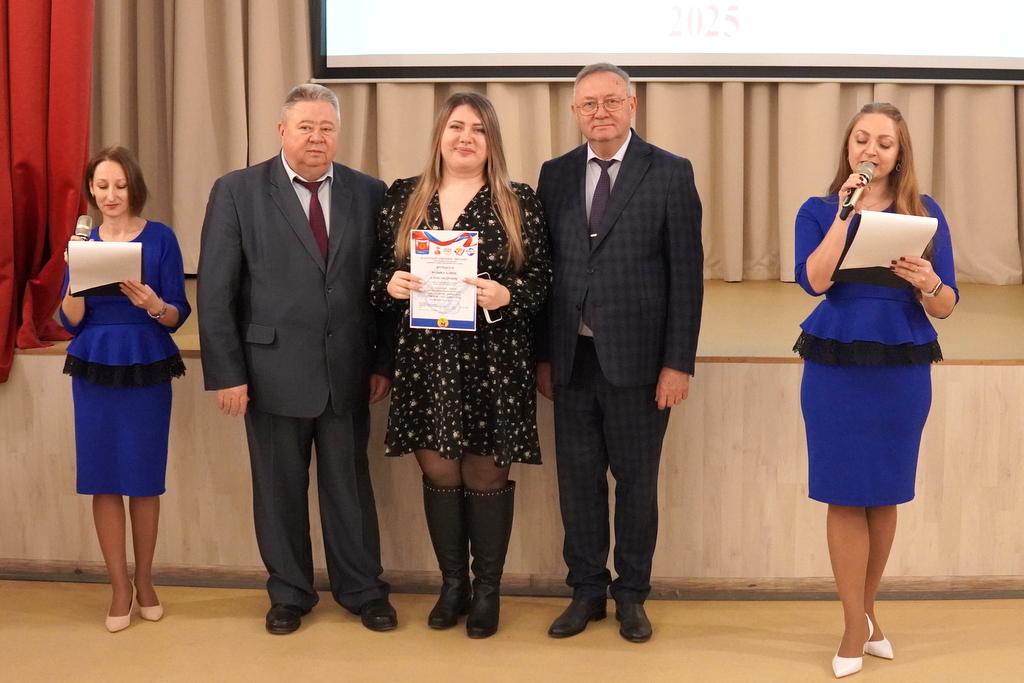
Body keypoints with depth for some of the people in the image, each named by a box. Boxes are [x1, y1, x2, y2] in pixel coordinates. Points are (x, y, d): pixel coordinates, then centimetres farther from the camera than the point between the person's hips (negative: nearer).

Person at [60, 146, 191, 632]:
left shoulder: (160, 237, -3)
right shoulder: (82, 242, 5)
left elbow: (179, 316, -5)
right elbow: (70, 322, 0)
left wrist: (153, 305, -25)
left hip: (148, 370, -2)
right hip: (94, 370, 2)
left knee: (145, 478, 5)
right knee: (104, 479, 3)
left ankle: (144, 579, 22)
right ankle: (120, 586, 14)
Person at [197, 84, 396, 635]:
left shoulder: (369, 193, 3)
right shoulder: (237, 191, -2)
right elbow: (215, 290, -4)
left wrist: (384, 361, 3)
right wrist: (226, 373, -8)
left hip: (348, 372, 1)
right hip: (273, 371, -1)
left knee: (350, 484, 11)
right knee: (279, 488, 11)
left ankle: (362, 589, 27)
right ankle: (289, 592, 29)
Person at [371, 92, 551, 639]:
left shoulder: (519, 204, 1)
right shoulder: (402, 198, 8)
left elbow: (541, 277, 0)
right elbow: (381, 270, 12)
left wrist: (506, 296, -19)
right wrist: (390, 284, -9)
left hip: (493, 360, -2)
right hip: (425, 359, 2)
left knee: (485, 472, 5)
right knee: (438, 471, 8)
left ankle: (486, 589, 21)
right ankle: (452, 583, 25)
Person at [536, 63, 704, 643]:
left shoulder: (671, 174, -3)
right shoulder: (556, 175, 8)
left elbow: (687, 275, -5)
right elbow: (544, 268, 9)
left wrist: (678, 363, -9)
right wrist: (542, 355, 6)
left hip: (637, 358, -3)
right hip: (572, 357, 3)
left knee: (636, 481, 8)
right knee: (578, 478, 10)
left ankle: (632, 595, 24)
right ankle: (588, 590, 26)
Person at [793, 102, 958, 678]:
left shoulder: (925, 212, 4)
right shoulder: (819, 210, 2)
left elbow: (947, 307, 0)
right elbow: (814, 280, -16)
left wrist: (928, 284, -21)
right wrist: (845, 214, -15)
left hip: (903, 372, 1)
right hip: (836, 370, -1)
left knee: (885, 495, 10)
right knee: (846, 496, 2)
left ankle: (865, 610, 29)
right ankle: (857, 626, 15)